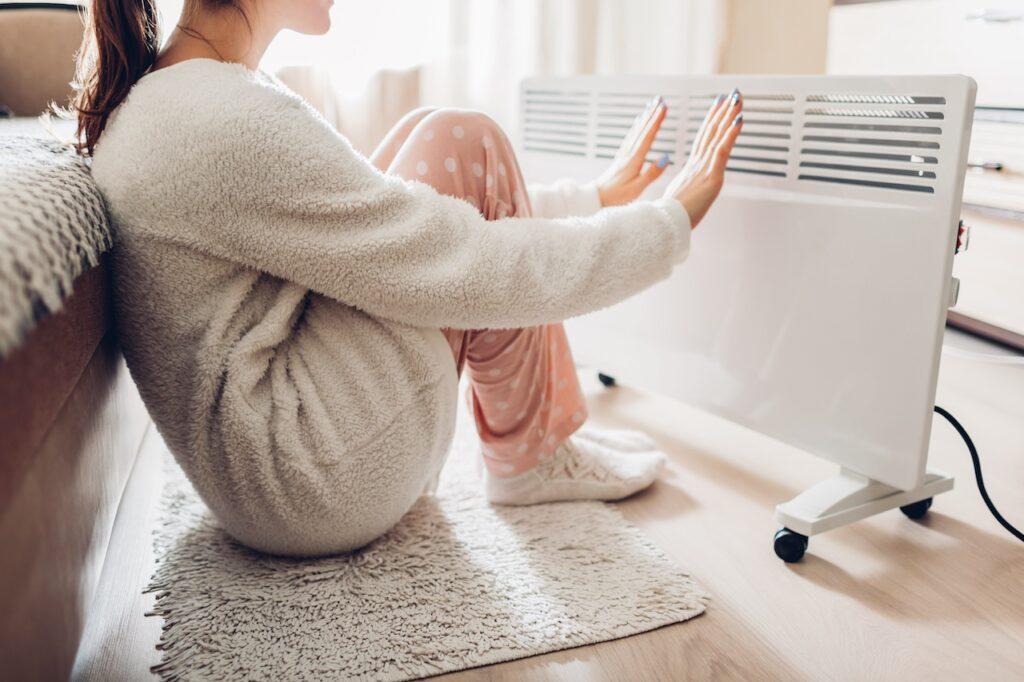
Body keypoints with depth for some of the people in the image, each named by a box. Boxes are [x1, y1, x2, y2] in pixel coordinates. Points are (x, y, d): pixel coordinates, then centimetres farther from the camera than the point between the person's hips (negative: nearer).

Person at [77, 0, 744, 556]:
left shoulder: (158, 97, 10)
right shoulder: (223, 123, -23)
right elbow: (469, 272, -22)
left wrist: (592, 200, 15)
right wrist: (671, 221, -7)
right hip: (320, 493, -9)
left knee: (431, 151, 6)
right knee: (461, 147, -10)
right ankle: (531, 456, 2)